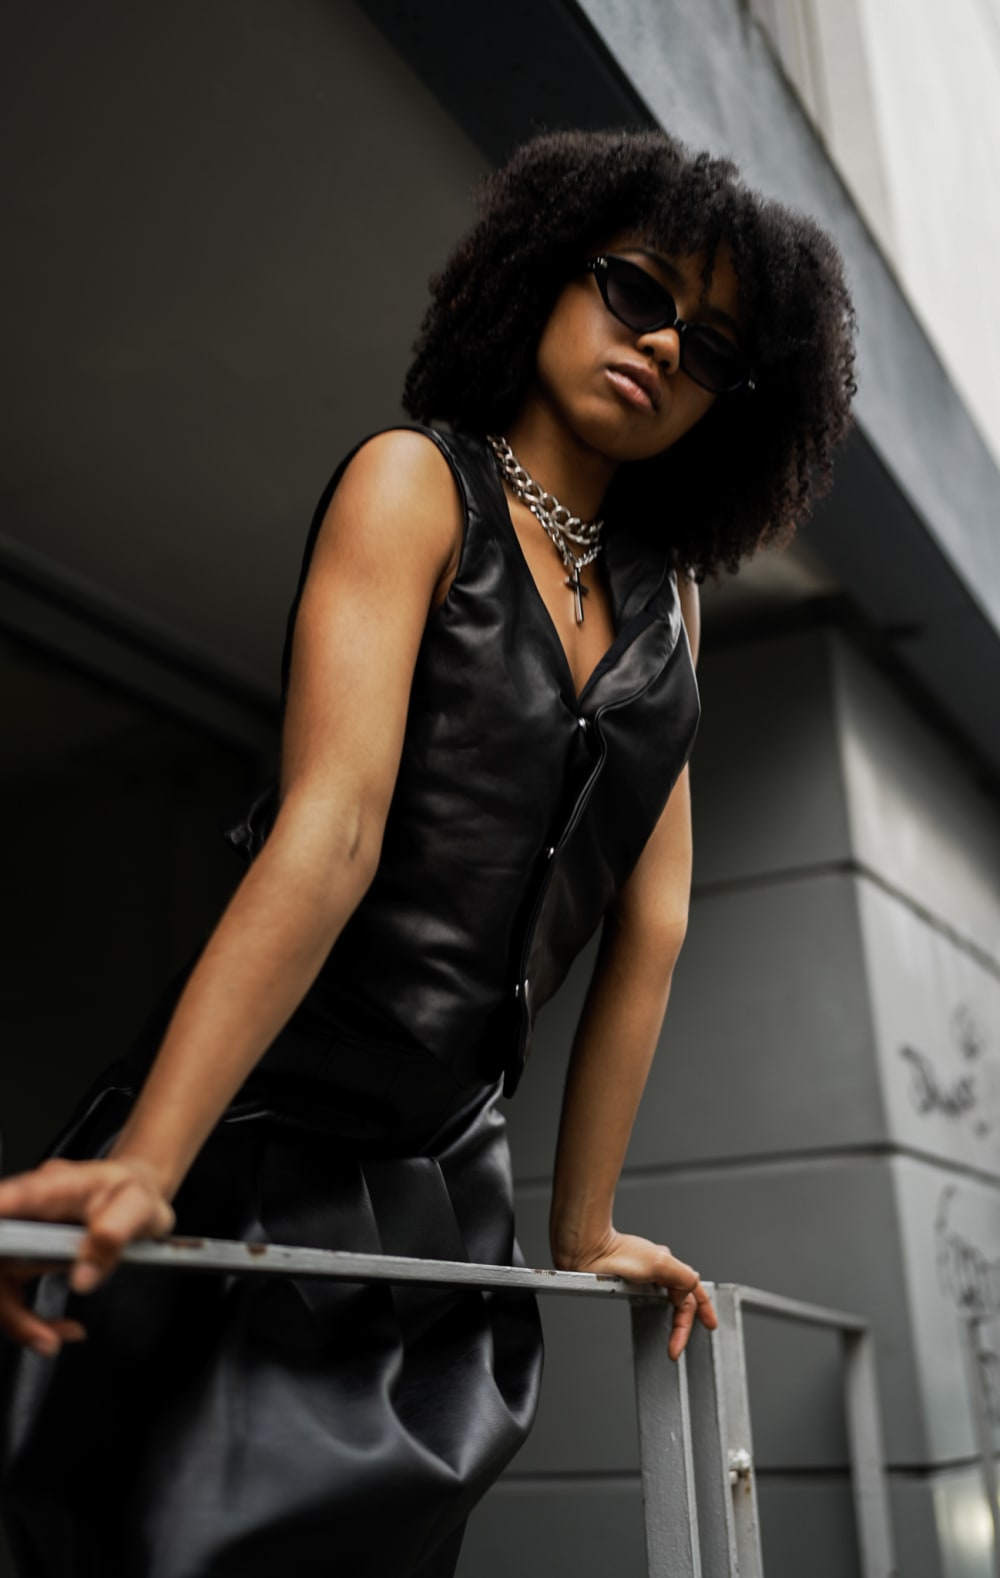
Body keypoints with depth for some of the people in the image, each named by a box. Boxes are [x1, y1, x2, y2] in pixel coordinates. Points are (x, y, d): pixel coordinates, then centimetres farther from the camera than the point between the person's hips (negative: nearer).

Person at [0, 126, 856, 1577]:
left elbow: (651, 923, 8)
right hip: (257, 1146, -6)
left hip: (448, 1186, 6)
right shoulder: (419, 481, -6)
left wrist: (582, 1227, 9)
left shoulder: (666, 598, 11)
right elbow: (332, 824, -20)